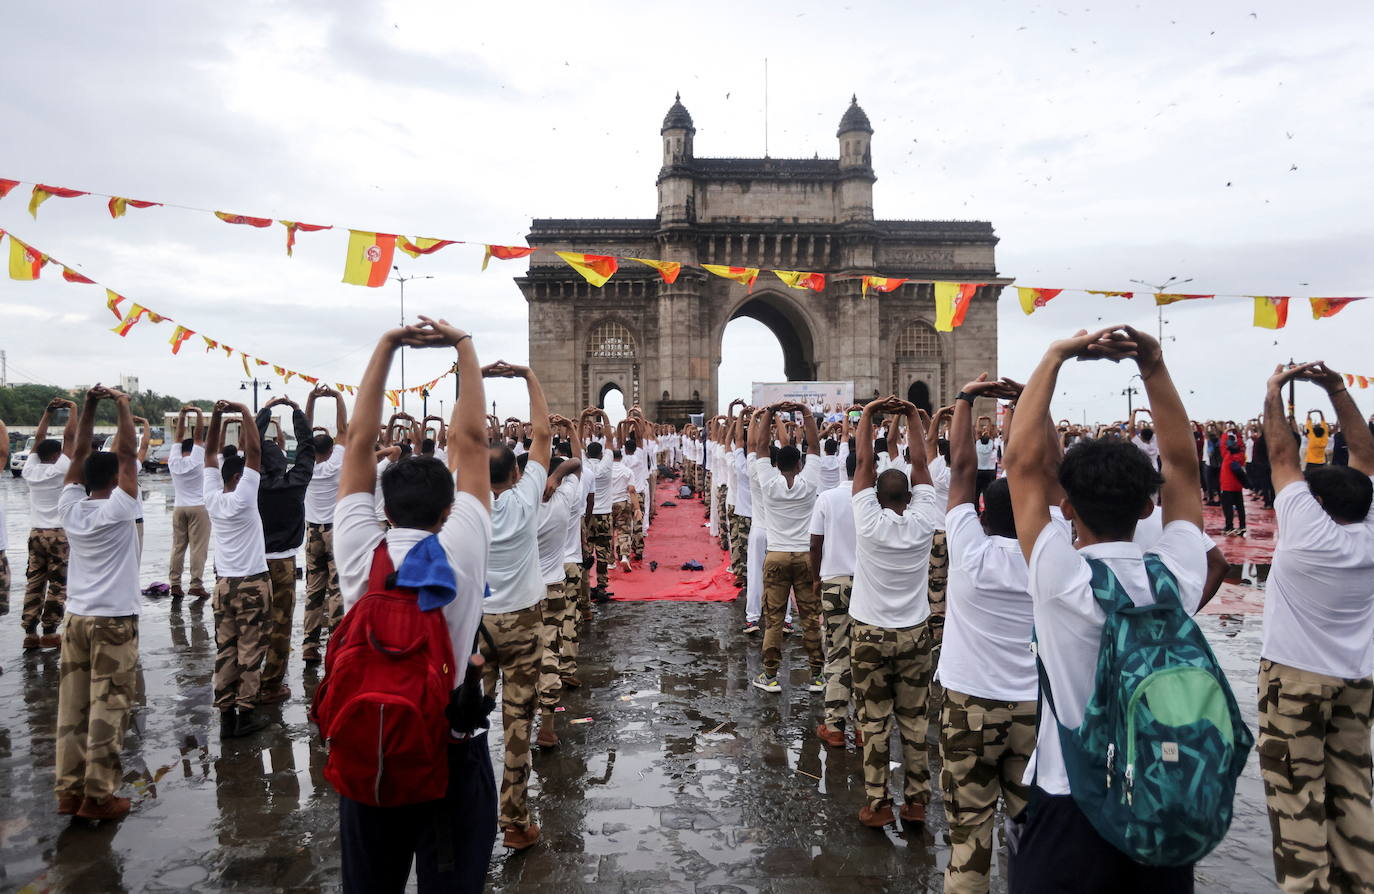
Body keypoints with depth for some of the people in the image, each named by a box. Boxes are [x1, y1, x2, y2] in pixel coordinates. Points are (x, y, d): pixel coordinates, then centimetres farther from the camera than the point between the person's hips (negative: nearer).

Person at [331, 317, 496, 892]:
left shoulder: (357, 553, -10)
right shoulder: (460, 552, -16)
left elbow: (359, 441, -7)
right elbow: (469, 440, -12)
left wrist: (386, 347, -5)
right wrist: (464, 347, -6)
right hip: (451, 747, -2)